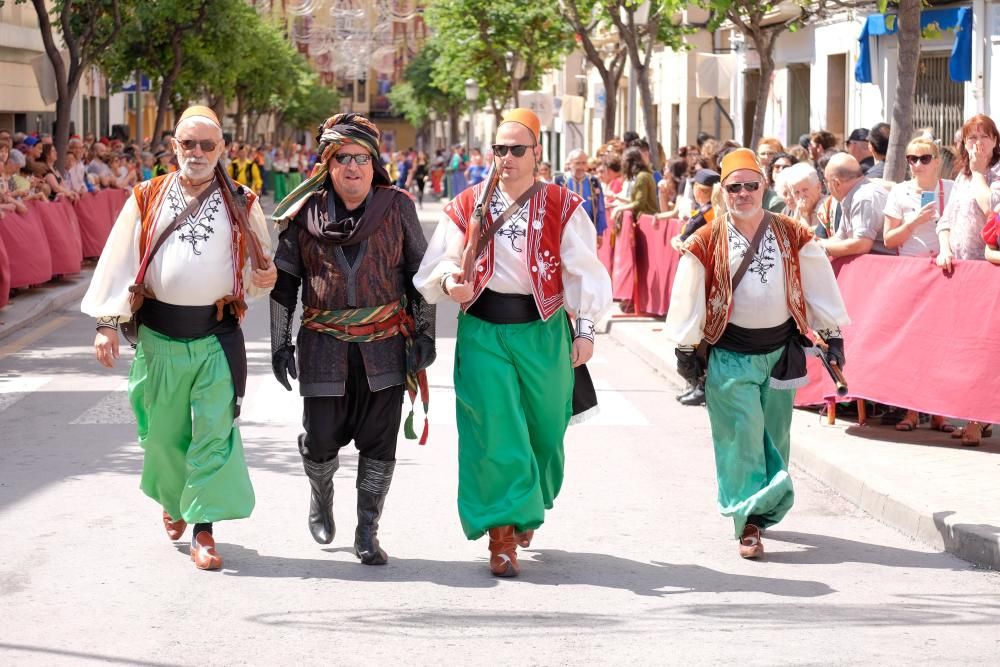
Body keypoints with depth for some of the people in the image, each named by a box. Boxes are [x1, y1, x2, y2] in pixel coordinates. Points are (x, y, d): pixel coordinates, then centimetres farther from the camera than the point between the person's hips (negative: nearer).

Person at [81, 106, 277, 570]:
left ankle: (203, 530, 0)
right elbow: (118, 262, 1)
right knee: (164, 432, 11)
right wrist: (107, 323, -7)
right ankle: (173, 500, 38)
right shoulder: (147, 200, 4)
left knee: (214, 433, -6)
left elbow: (258, 266, 9)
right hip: (158, 336, 1)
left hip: (217, 336, -1)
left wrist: (265, 278, -15)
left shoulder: (241, 205, 5)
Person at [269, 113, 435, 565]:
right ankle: (321, 495, 34)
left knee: (379, 443, 0)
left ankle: (367, 534, 11)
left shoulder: (397, 208, 1)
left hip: (385, 345, 0)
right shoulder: (305, 214, 1)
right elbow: (283, 281, 9)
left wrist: (424, 334, 4)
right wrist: (280, 342, 6)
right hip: (325, 345, 0)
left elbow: (419, 274, 8)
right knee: (321, 440, 1)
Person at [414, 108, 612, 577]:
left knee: (544, 430, 10)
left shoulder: (562, 207, 1)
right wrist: (450, 281, -20)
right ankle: (503, 536, -5)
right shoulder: (467, 206, 4)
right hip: (482, 332, 0)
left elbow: (584, 271, -1)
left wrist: (584, 328, -8)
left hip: (542, 332, 0)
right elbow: (441, 261, 3)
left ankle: (525, 515, 36)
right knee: (494, 433, -9)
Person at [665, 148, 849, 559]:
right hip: (729, 352, -3)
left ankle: (763, 508, 27)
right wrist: (685, 349, -1)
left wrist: (832, 335, 6)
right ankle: (749, 521, -9)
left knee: (774, 434, 10)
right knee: (742, 435, -9)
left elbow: (819, 286, 6)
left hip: (780, 350, 3)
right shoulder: (705, 244, -5)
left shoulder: (794, 237, 1)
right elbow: (688, 298, -1)